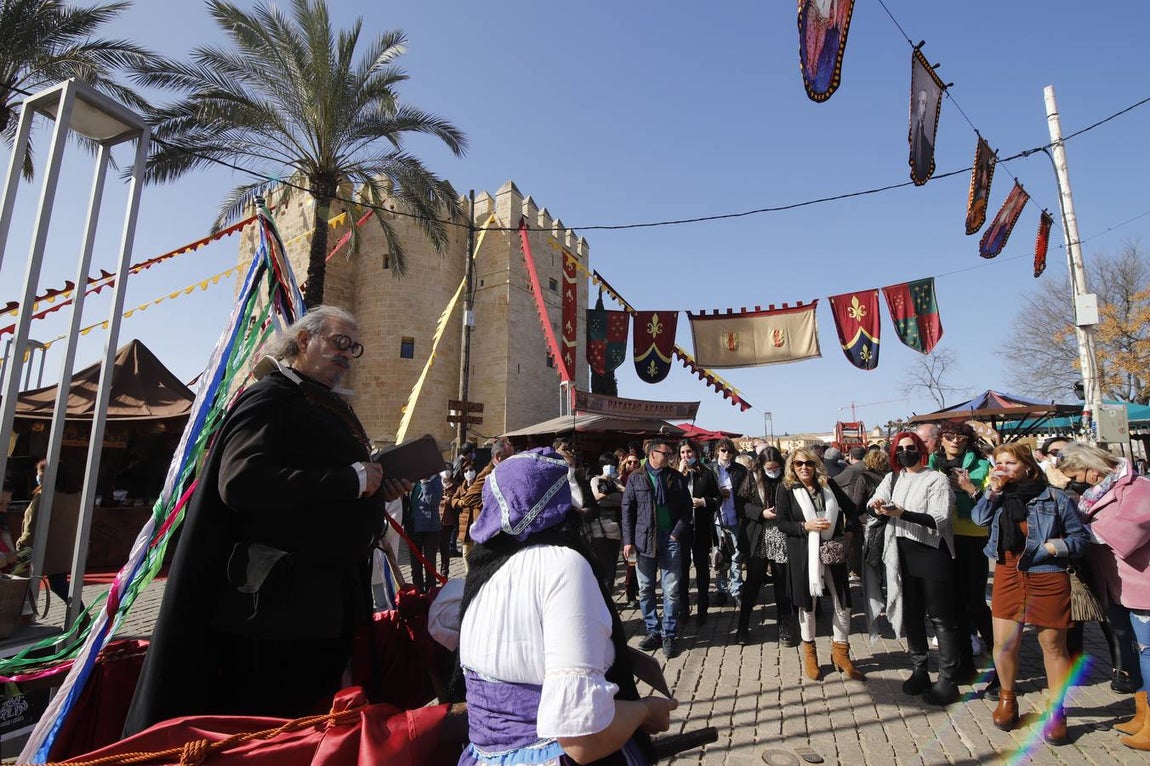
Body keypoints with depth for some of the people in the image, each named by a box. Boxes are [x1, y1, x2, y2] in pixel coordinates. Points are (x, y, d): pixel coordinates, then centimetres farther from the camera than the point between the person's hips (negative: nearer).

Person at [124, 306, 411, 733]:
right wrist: (351, 480, -25)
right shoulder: (270, 398, -10)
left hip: (331, 599, 9)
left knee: (311, 725, 20)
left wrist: (378, 489, 5)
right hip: (280, 598, -9)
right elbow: (241, 481, -27)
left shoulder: (330, 406, 17)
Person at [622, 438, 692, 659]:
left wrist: (676, 533, -5)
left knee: (671, 591, 1)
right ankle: (653, 631, 21)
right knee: (645, 590, 8)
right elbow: (627, 511, 3)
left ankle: (668, 635, 12)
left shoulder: (676, 477, 6)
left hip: (670, 540, 0)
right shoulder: (635, 478, 3)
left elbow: (686, 508, 6)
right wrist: (628, 540, -3)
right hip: (643, 540, 0)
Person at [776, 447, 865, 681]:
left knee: (843, 603, 4)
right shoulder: (786, 489, -5)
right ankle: (809, 652, 29)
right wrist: (806, 526, -21)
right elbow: (782, 523, -7)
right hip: (803, 554, -2)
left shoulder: (828, 485, 3)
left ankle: (840, 652, 25)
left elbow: (851, 509, 11)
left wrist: (846, 533, -2)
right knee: (807, 604, 9)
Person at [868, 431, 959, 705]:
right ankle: (919, 671, 27)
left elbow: (939, 519, -18)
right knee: (912, 615, 14)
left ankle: (948, 681, 11)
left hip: (932, 553, -5)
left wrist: (903, 514, -30)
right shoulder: (893, 478, 9)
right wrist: (877, 507, -24)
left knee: (940, 618, 1)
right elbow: (872, 505, 0)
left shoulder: (936, 480, -7)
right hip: (904, 554, 6)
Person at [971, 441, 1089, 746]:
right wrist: (994, 489, -10)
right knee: (1004, 642, 4)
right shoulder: (998, 496, 9)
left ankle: (1056, 711, 23)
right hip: (1008, 575, 3)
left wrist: (1057, 546, -13)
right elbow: (979, 518, -8)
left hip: (1048, 577, -3)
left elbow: (1080, 537, 2)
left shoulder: (1054, 497, -2)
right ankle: (1007, 698, 26)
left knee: (1053, 645, 7)